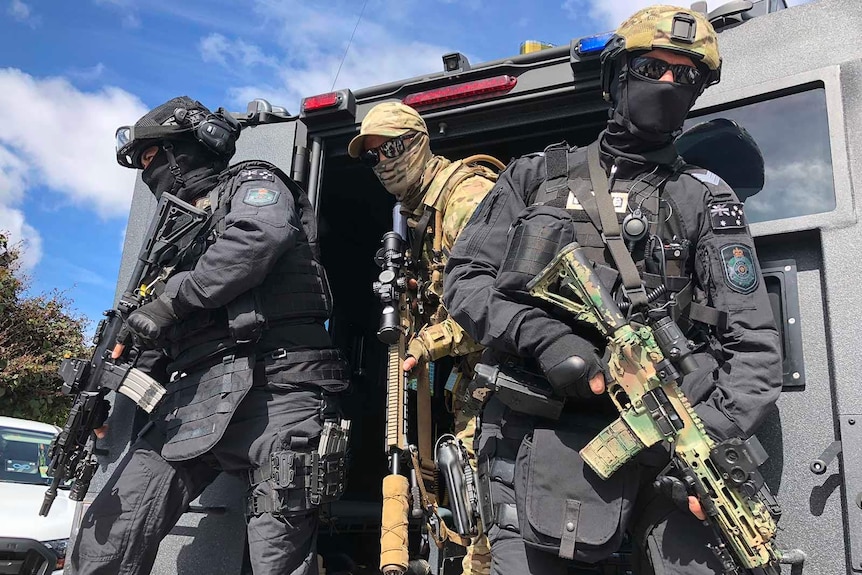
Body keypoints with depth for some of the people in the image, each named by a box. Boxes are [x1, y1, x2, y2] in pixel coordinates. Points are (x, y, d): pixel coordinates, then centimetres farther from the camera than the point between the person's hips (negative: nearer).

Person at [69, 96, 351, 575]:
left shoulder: (253, 184, 11)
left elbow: (263, 234, -16)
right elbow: (155, 341, 31)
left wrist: (174, 298, -10)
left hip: (271, 387, -7)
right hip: (198, 395, 7)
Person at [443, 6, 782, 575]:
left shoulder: (706, 201, 10)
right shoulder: (537, 176, 14)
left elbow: (754, 346, 5)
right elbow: (465, 278, 8)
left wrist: (709, 435, -11)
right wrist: (542, 336, -10)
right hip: (535, 437, 1)